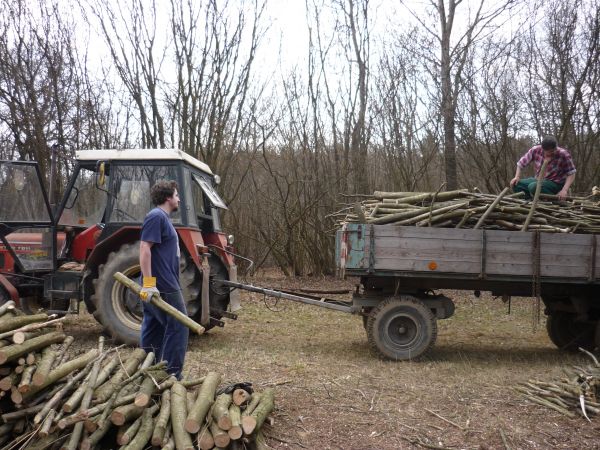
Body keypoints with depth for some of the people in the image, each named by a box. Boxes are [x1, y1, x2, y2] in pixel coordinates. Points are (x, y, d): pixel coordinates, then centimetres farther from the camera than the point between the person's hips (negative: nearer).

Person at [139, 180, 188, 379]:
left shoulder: (162, 218, 19)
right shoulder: (156, 216, -12)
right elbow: (144, 248, -21)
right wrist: (148, 283, -26)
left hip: (159, 286, 10)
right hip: (162, 286, -10)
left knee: (154, 328, 13)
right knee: (178, 326, -4)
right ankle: (172, 374, 1)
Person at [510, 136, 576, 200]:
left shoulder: (563, 155, -19)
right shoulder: (535, 150, -11)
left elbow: (571, 174, -15)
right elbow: (521, 162, 2)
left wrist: (564, 190, -27)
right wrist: (517, 177, -11)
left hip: (555, 184, -5)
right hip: (539, 181, 5)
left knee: (533, 187, -34)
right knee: (516, 184, -14)